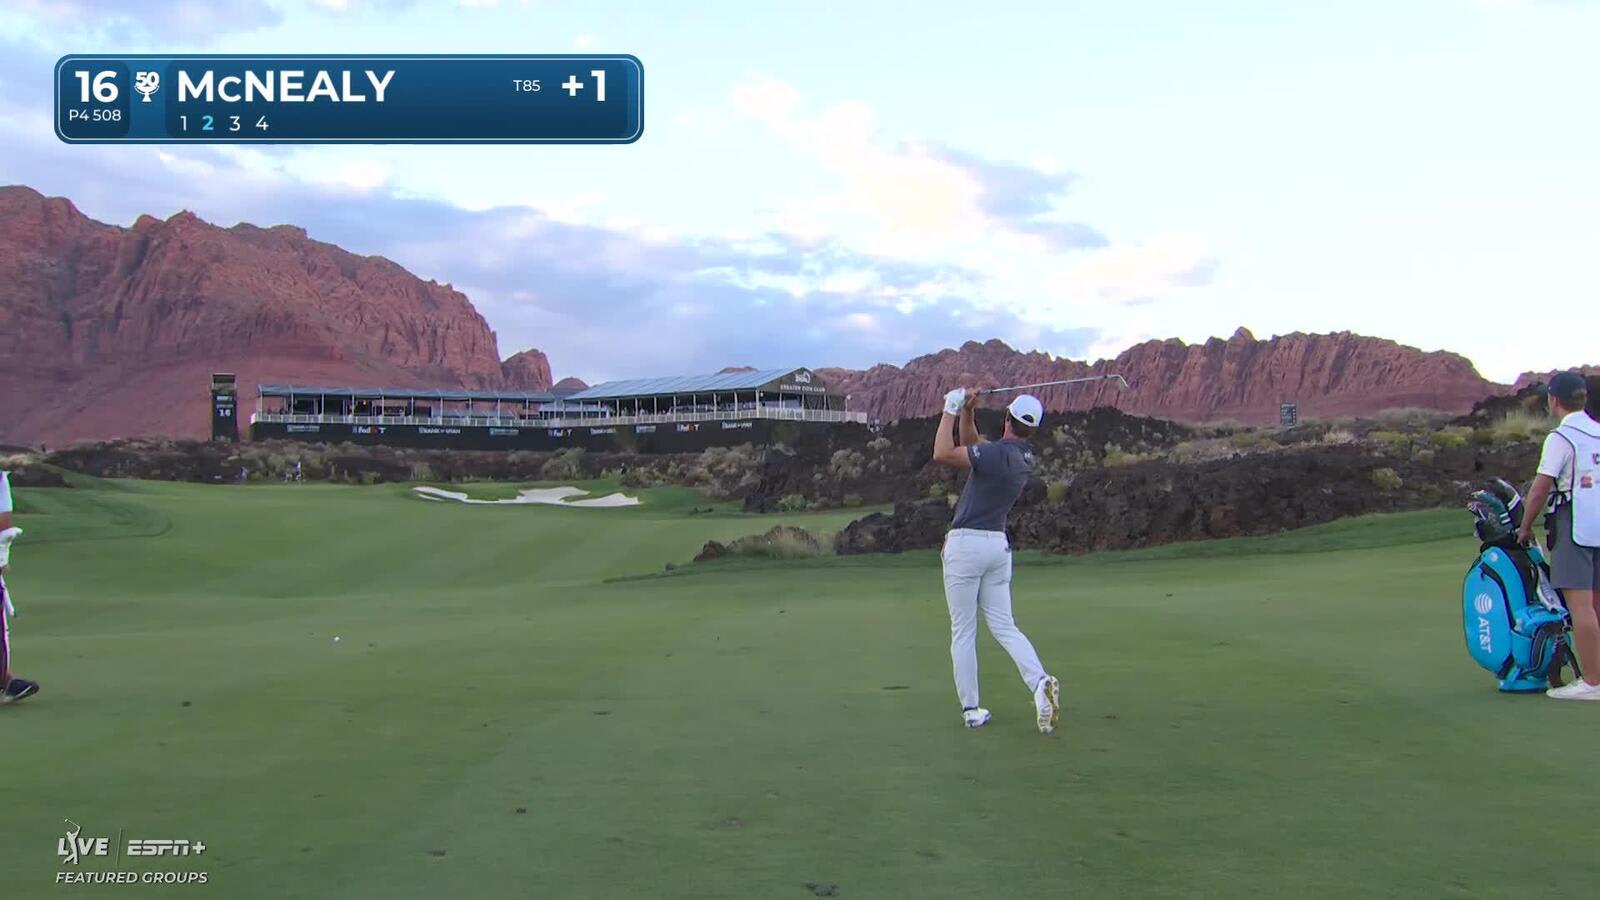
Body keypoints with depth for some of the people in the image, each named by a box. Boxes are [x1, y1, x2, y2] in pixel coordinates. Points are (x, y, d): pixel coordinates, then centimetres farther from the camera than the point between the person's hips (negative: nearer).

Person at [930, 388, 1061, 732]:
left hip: (966, 544, -7)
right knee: (1004, 626, 8)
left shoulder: (998, 453, -17)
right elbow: (972, 448, 20)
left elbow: (942, 454, -22)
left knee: (963, 633, 2)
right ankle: (1040, 681, -15)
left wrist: (951, 411, -12)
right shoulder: (1025, 457, 9)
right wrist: (966, 414, 9)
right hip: (999, 545, 7)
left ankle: (971, 710, 4)